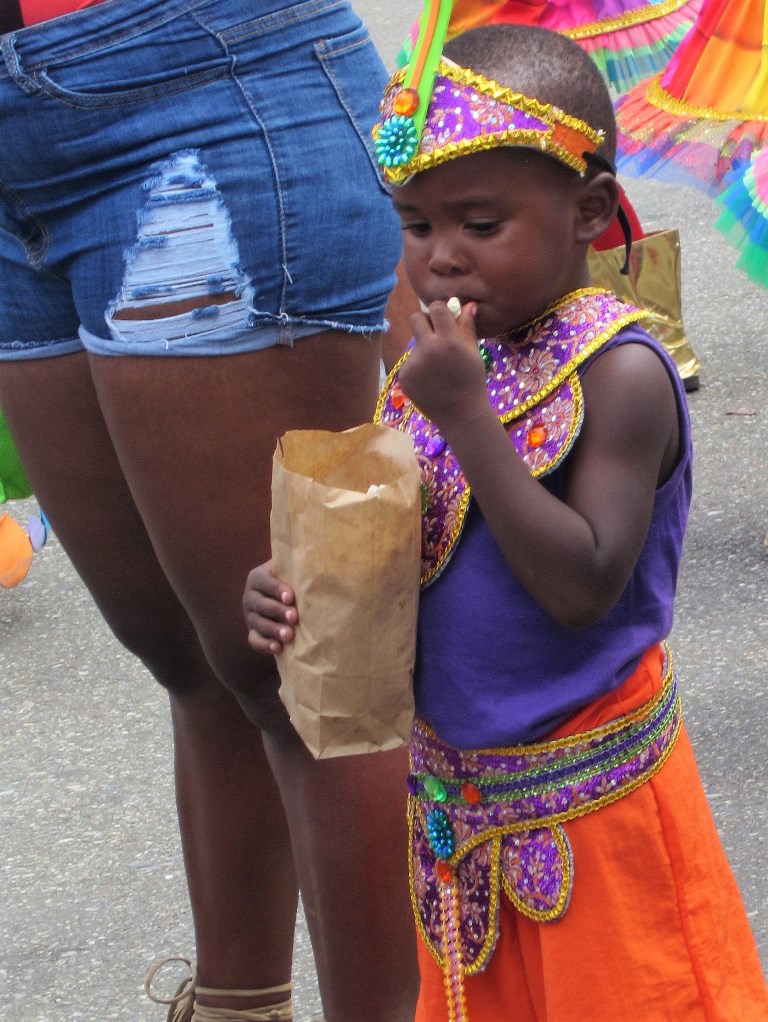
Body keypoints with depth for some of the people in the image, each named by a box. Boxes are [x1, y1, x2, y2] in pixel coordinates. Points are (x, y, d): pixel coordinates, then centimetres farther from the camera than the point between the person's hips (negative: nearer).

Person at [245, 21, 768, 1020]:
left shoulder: (618, 373, -20)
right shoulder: (438, 359, 1)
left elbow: (583, 587, -28)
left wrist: (465, 415, -30)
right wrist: (299, 591, -11)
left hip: (585, 784, -7)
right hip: (454, 779, 7)